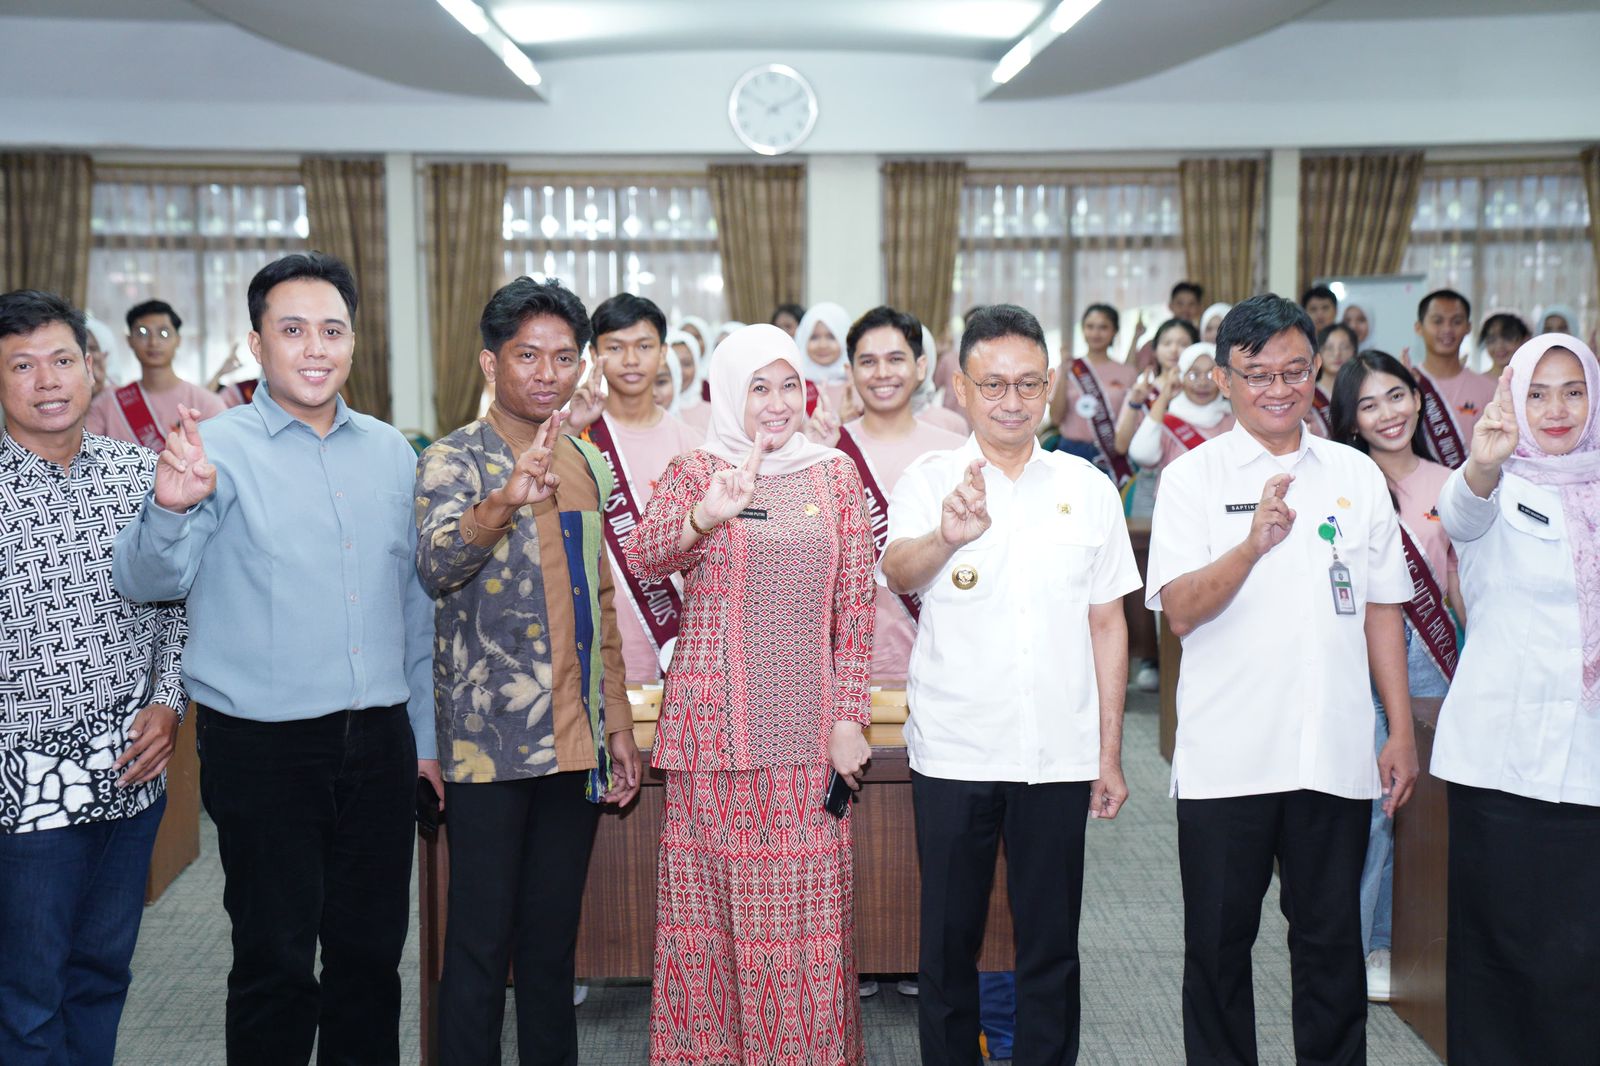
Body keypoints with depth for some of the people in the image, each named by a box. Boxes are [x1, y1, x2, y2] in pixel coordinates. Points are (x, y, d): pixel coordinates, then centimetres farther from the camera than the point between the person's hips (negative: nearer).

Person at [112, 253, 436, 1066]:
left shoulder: (390, 451, 9)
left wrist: (427, 732, 15)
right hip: (264, 748, -4)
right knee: (276, 963, 5)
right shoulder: (220, 448, -5)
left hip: (381, 742, 4)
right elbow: (146, 582, -17)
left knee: (371, 953, 14)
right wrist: (170, 506, -38)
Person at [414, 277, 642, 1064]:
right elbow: (435, 568, -26)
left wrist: (618, 726, 15)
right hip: (490, 742, -5)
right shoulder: (455, 459, -6)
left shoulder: (586, 462, 13)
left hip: (575, 741, 6)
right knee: (480, 941, 1)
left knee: (554, 937, 13)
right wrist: (504, 501, -45)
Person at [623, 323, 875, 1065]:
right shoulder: (694, 471, 5)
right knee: (711, 897, 3)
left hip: (806, 731, 1)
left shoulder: (836, 476, 9)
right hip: (713, 725, -1)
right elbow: (642, 559, -13)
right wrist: (705, 516, -33)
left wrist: (848, 718, 1)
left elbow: (854, 607, 7)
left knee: (806, 908, 3)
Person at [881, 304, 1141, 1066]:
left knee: (1051, 946, 10)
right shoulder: (930, 480, -1)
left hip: (1058, 755, 2)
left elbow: (1107, 625, 9)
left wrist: (1110, 755, 8)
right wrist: (948, 535, -44)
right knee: (948, 944, 9)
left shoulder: (1087, 488, 6)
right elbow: (898, 573, -21)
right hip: (953, 751, -1)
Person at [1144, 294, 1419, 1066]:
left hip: (1335, 755, 2)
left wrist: (1402, 732, 8)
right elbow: (1180, 611, -13)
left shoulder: (1357, 475, 7)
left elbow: (1381, 611, 12)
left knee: (1331, 943, 12)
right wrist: (1255, 543, -29)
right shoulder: (1192, 477, -2)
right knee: (1219, 944, 9)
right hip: (1226, 760, -2)